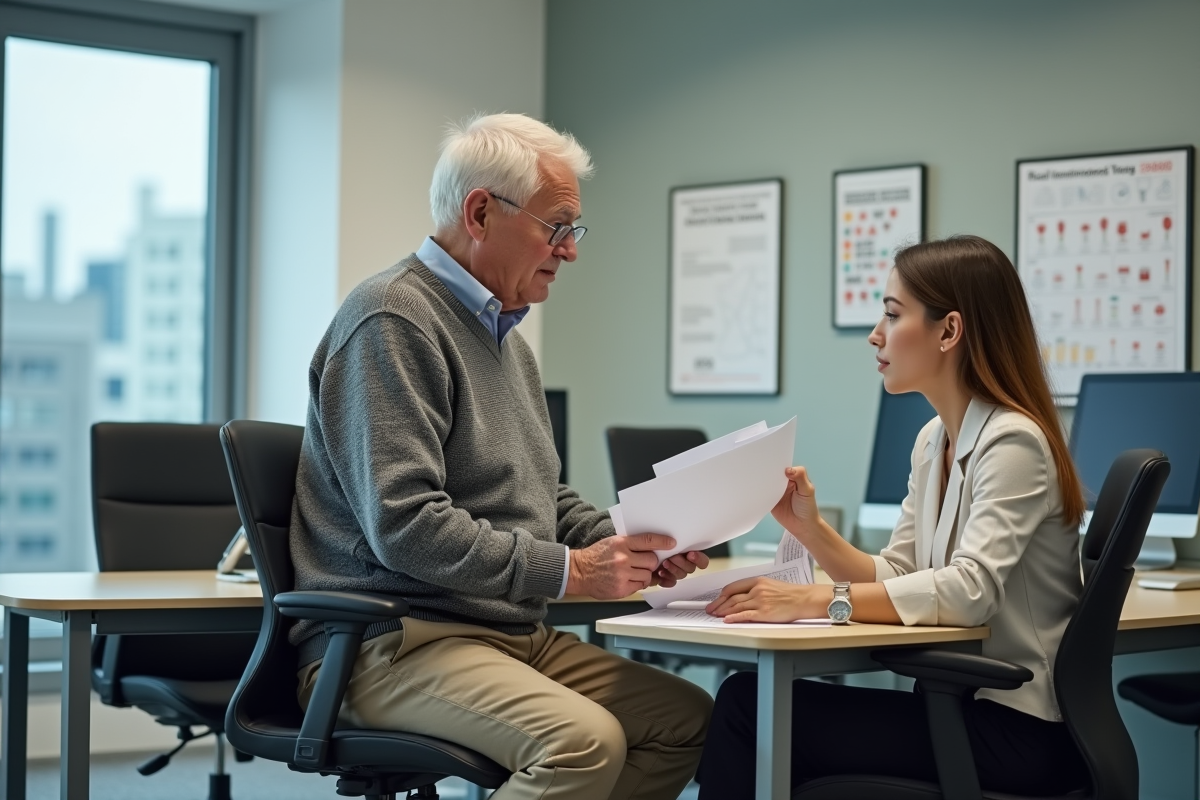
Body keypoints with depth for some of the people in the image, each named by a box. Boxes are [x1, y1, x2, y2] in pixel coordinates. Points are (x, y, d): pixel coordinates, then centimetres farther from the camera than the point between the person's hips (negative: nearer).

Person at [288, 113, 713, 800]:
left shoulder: (505, 335, 21)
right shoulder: (394, 321, -12)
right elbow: (405, 525, -22)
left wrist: (632, 546, 7)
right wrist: (569, 570, -19)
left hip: (515, 634, 10)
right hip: (393, 640, -10)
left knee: (687, 716, -5)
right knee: (586, 739, -30)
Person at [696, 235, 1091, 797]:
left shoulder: (1013, 441, -16)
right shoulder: (934, 440, 11)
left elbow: (969, 591, -29)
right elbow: (895, 580, 10)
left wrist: (811, 600, -31)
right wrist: (808, 528, -6)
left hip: (1020, 730, -7)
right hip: (963, 706, 7)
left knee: (752, 707, -13)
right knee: (744, 698, -8)